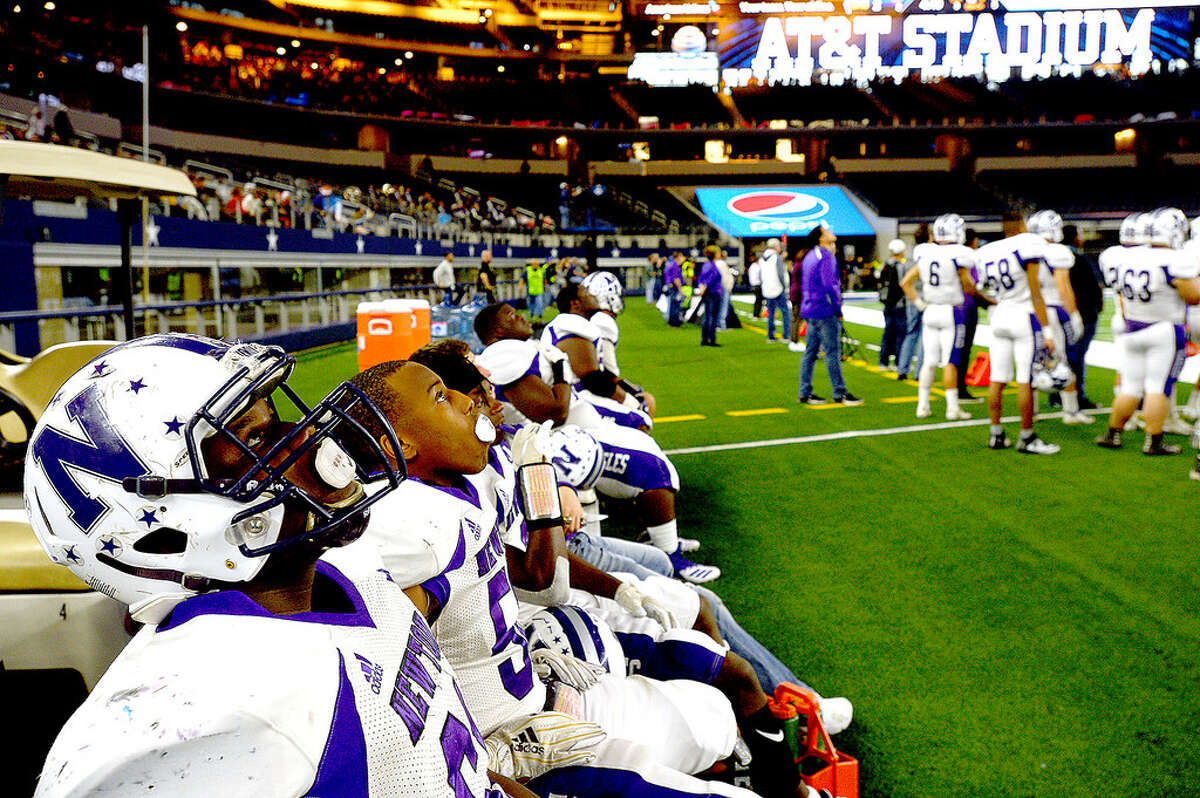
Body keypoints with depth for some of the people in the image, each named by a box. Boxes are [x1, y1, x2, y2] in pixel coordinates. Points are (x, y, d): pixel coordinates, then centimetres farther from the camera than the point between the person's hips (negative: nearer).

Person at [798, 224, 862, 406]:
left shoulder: (810, 256, 17)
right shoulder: (825, 255, -11)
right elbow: (829, 285, -19)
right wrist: (838, 310, -11)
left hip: (810, 310, 9)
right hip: (825, 311, -9)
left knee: (811, 351, 10)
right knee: (832, 352, -5)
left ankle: (805, 393, 11)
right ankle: (839, 393, -1)